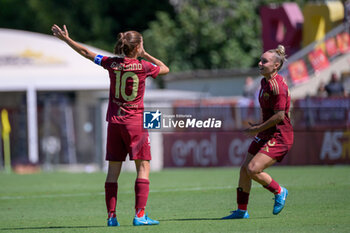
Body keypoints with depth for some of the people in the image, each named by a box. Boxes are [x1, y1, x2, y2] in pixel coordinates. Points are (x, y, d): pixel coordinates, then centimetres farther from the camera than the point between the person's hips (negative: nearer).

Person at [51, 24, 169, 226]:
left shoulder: (112, 64, 0)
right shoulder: (143, 66, -9)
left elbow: (86, 52, 11)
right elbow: (165, 69, 10)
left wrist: (65, 38, 22)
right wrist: (146, 56, 11)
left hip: (114, 121, 4)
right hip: (135, 122, -4)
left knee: (113, 170, 7)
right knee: (143, 167, -1)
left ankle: (111, 216, 6)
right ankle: (140, 215, -10)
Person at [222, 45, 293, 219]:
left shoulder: (278, 86, -20)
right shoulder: (265, 82, 10)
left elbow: (279, 116, -22)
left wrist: (258, 129, -15)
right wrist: (260, 126, 15)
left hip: (279, 137, -10)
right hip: (265, 135, 10)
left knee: (253, 169, -19)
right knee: (245, 170, 8)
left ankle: (279, 192, 6)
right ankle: (241, 211, 19)